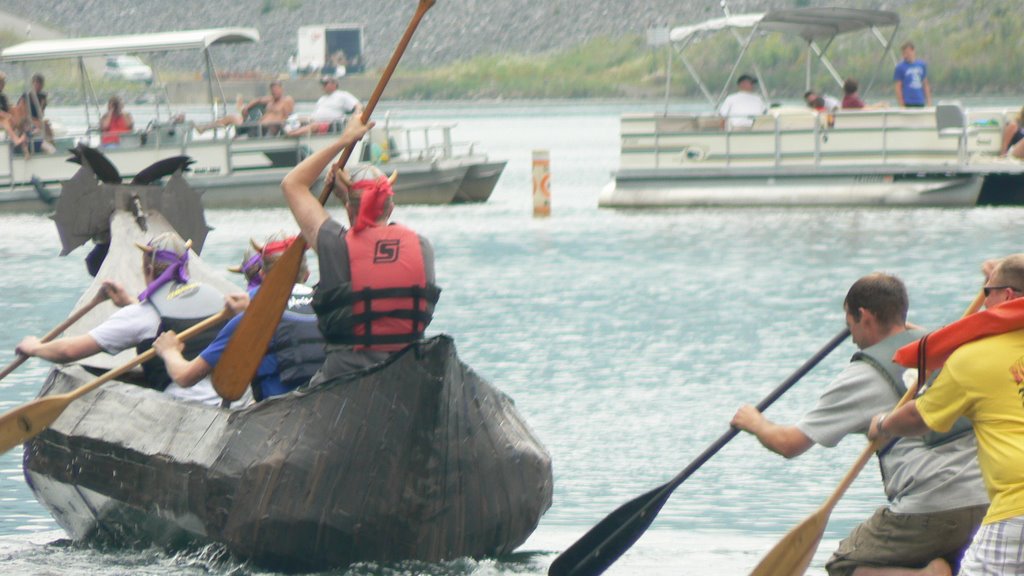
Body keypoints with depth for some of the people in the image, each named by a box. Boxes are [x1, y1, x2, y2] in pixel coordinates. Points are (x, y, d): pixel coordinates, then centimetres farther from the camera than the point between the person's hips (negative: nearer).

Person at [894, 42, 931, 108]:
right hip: (908, 103, -5)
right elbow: (898, 86, -6)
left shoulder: (922, 65, 8)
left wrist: (929, 101, 10)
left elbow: (925, 84, 14)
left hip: (920, 103, 5)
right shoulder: (900, 67, -5)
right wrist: (901, 104, -11)